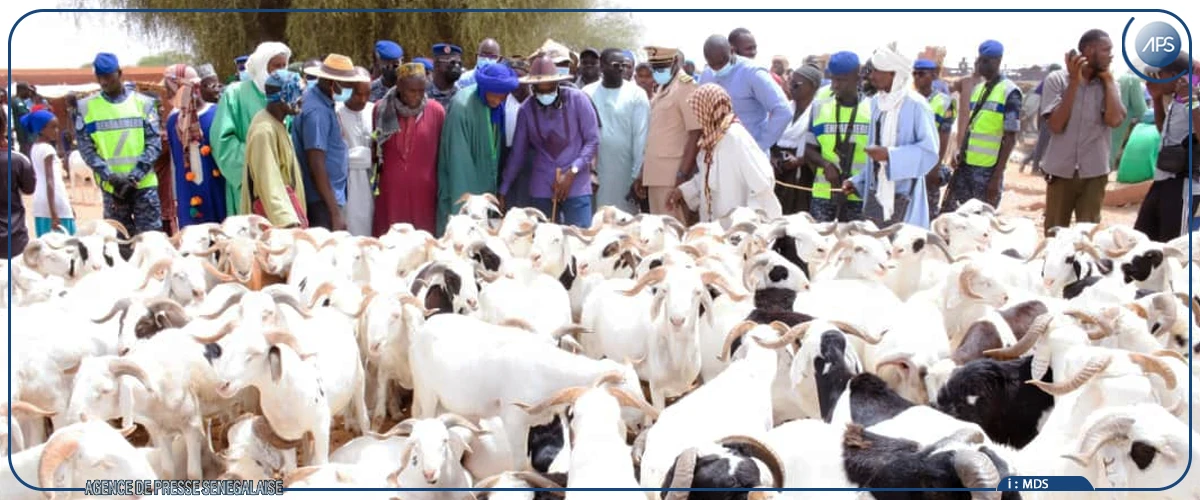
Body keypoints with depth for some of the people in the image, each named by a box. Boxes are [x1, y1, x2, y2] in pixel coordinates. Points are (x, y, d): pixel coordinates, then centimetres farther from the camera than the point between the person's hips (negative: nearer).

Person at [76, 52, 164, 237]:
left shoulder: (143, 103, 3)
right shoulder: (86, 107, 5)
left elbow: (154, 144, -2)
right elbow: (86, 149, 1)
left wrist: (135, 176, -14)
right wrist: (110, 176, -13)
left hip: (144, 183, -1)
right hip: (111, 186, 1)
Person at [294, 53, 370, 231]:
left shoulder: (318, 99, 10)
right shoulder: (317, 112, -19)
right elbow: (316, 165, -23)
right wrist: (335, 211, -23)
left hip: (330, 196, 10)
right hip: (322, 201, -10)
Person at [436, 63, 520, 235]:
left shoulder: (497, 107, -1)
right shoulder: (462, 107, -22)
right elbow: (459, 157, -22)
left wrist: (499, 188, 9)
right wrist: (465, 200, -22)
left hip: (488, 186, 6)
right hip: (463, 183, -6)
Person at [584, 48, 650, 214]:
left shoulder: (636, 94, 0)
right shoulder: (587, 93, 4)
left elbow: (641, 137, -3)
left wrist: (638, 175, -7)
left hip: (625, 172, -1)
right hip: (594, 171, 2)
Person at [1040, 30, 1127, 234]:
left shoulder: (1108, 84, 4)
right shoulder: (1057, 79, -4)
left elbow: (1114, 119, -14)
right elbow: (1056, 125, -14)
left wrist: (1108, 78, -5)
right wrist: (1074, 81, -15)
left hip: (1094, 173, 2)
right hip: (1061, 171, -2)